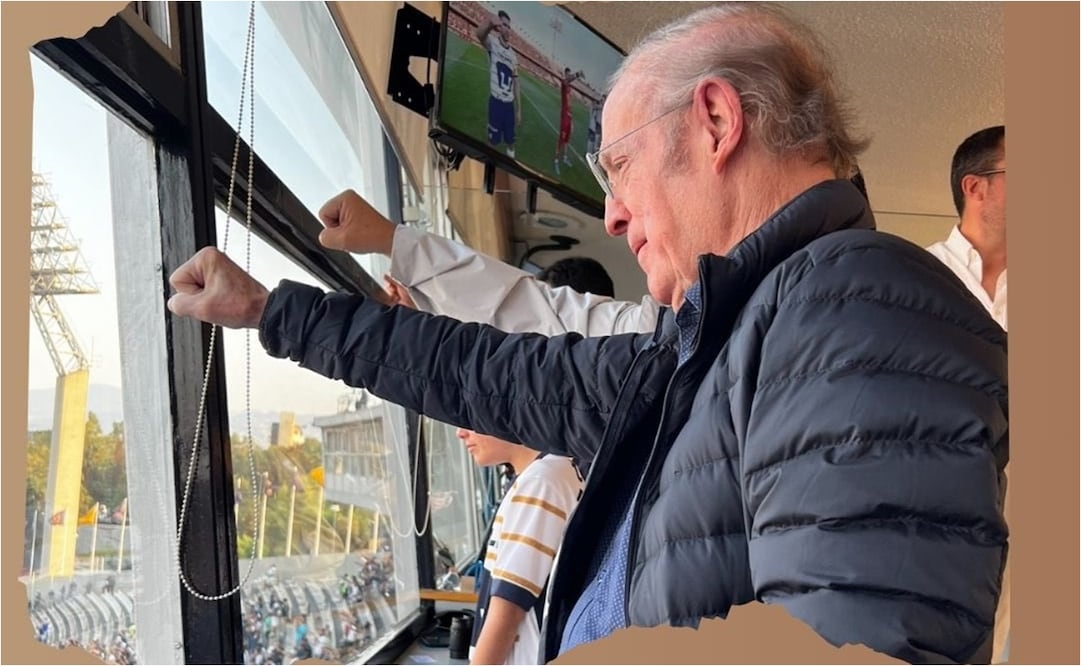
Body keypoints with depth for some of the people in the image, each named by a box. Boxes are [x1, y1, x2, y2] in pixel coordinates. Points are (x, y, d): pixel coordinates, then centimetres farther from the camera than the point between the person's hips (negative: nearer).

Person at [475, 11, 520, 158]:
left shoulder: (513, 55, 10)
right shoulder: (493, 43, -8)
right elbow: (479, 34, -32)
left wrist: (518, 109, 13)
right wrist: (490, 23, -56)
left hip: (509, 103, 5)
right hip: (496, 101, -5)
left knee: (510, 140, 14)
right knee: (493, 141, 0)